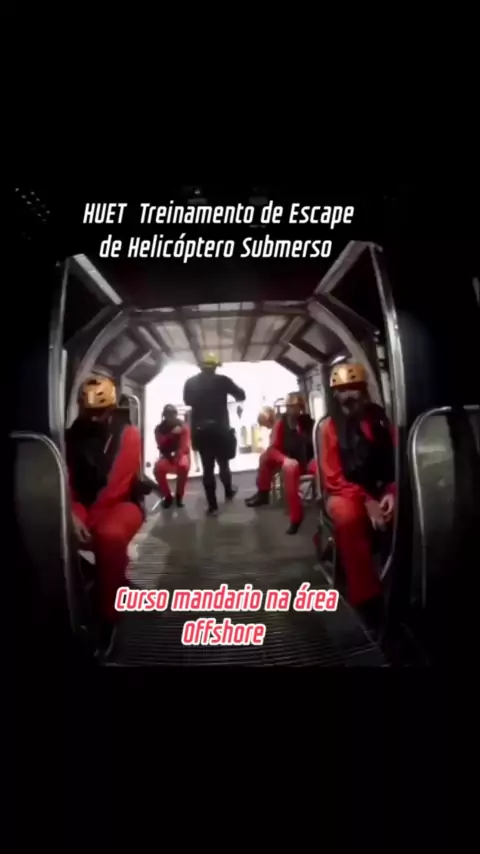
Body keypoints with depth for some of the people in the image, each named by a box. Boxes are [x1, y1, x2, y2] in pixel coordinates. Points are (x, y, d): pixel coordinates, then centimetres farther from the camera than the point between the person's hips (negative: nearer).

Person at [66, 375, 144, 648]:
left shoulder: (128, 433, -5)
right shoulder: (72, 435, 5)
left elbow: (119, 482, -12)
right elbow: (67, 480, -2)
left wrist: (90, 516, -18)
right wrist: (74, 513, -21)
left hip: (122, 503, -3)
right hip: (84, 507, 3)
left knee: (109, 534, -39)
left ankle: (108, 618, -21)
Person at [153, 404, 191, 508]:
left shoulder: (183, 427, -6)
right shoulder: (159, 428, -2)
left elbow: (185, 447, -13)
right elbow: (161, 447, -12)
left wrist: (177, 455, -33)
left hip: (181, 455, -1)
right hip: (166, 456, 1)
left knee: (183, 466, -37)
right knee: (158, 468, -32)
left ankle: (179, 495, -14)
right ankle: (167, 496, -8)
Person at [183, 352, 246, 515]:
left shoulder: (190, 382, 1)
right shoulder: (222, 380, -5)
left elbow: (187, 401, 19)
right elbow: (241, 396, 2)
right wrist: (235, 397, 24)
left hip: (200, 431, 1)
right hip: (220, 429, -1)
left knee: (207, 467, 4)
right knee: (223, 464, 18)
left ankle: (212, 505, 5)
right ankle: (228, 492, 40)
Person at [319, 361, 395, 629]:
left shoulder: (381, 417, 7)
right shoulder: (330, 426, 0)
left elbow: (399, 459, 6)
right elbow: (333, 477, -5)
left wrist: (393, 491, -14)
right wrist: (366, 501, -19)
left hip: (383, 489, 3)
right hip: (348, 493, -2)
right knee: (348, 517, -37)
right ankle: (367, 597, -27)